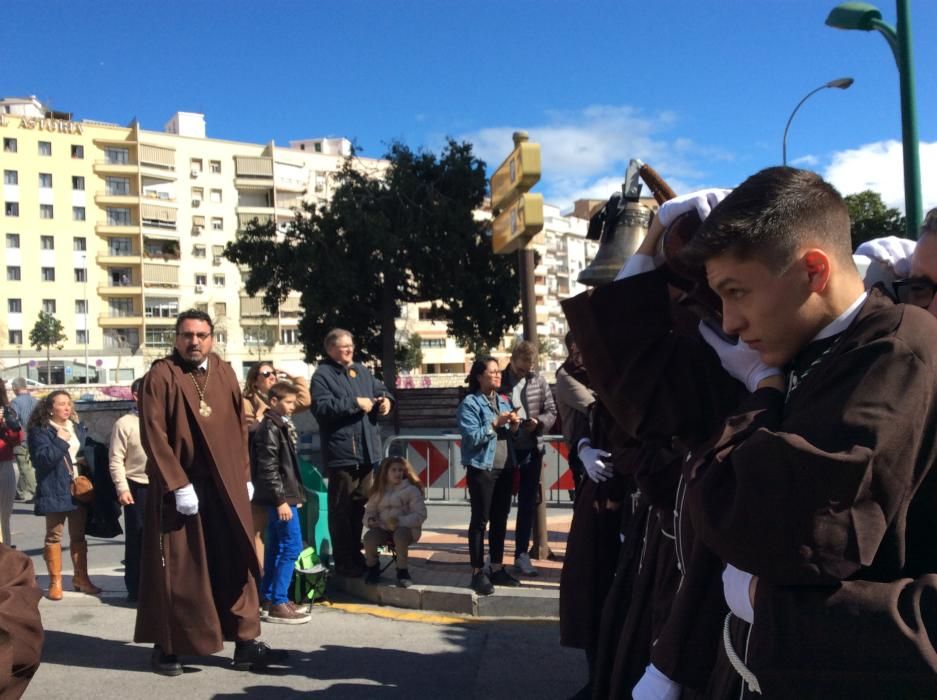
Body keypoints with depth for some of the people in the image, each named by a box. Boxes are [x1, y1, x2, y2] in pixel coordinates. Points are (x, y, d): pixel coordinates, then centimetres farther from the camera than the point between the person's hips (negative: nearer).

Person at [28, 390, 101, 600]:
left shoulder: (79, 428, 12)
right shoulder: (40, 431, -6)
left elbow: (90, 450, 21)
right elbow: (41, 460, -18)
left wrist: (87, 458, 0)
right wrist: (60, 442, -22)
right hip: (55, 492, -5)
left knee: (79, 536, 12)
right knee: (54, 536, 3)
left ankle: (81, 577, 21)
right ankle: (55, 582, 10)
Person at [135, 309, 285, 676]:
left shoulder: (225, 374, 9)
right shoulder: (160, 377, -7)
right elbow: (153, 435, -13)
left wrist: (244, 476, 10)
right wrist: (178, 484, -18)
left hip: (226, 486, 5)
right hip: (178, 486, -5)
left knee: (236, 563, 5)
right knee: (177, 569, 3)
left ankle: (246, 643, 12)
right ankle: (166, 647, 18)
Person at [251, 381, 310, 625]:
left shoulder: (282, 425, 16)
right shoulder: (269, 428, -13)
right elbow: (268, 468, -20)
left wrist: (295, 495, 19)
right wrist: (281, 500, -22)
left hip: (285, 496, 10)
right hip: (280, 497, -10)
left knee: (276, 547, 14)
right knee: (292, 547, -10)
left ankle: (268, 596, 23)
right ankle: (278, 604, -8)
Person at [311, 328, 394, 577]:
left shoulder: (362, 371, 16)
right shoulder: (322, 375, -7)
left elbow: (380, 389, 27)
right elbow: (321, 408, -19)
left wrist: (386, 400, 3)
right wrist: (355, 403, -17)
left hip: (367, 451, 7)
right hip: (341, 453, -7)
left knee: (360, 506, 15)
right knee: (341, 509, -1)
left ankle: (356, 555, 27)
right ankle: (344, 561, 6)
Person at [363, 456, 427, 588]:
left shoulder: (411, 489, -4)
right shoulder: (379, 491, 10)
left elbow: (420, 514, -10)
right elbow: (369, 511, 14)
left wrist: (400, 521, -24)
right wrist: (370, 520, -11)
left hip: (405, 528, -3)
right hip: (383, 528, 4)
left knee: (400, 535, -40)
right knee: (369, 537, -29)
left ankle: (402, 572, -16)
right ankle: (373, 568, 2)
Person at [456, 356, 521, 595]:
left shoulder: (504, 401, 12)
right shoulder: (470, 403, -8)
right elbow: (472, 437, -17)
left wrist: (514, 427, -3)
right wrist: (496, 423, -19)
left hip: (505, 468, 7)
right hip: (482, 469, -7)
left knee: (500, 519, 12)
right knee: (480, 521, 0)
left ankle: (497, 568, 23)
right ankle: (478, 573, 7)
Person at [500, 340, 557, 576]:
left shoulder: (538, 381, 2)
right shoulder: (500, 381, -5)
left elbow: (551, 412, 6)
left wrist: (539, 422, -14)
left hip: (532, 449, 3)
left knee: (528, 504, 9)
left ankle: (522, 553, 21)